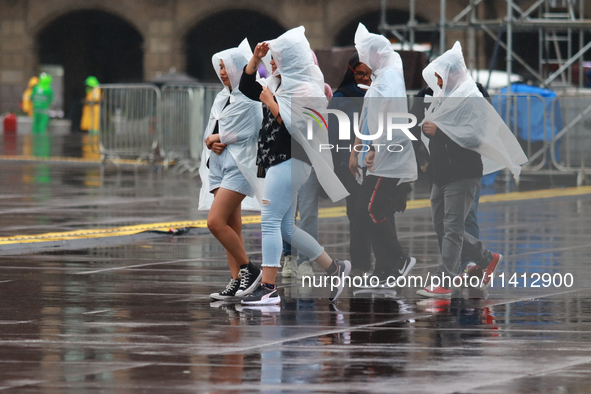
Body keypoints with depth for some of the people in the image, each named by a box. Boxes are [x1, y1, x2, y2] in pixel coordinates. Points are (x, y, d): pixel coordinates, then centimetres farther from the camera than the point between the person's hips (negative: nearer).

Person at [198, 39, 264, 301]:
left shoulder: (249, 99, -7)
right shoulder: (222, 97, 17)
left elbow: (243, 134, -15)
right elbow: (210, 133, 16)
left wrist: (217, 138, -3)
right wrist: (211, 141, -7)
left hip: (238, 165, -8)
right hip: (219, 164, 8)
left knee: (215, 222, -17)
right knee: (232, 227, 5)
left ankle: (249, 269, -6)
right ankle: (237, 282, 6)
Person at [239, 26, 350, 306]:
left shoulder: (305, 90, -13)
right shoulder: (280, 84, 15)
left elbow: (292, 127, -21)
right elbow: (246, 88, 22)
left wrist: (270, 102, -16)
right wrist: (255, 58, 10)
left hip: (290, 162, -10)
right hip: (278, 163, 10)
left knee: (269, 221, -14)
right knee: (285, 228, 11)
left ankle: (268, 288, -17)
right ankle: (335, 268, 18)